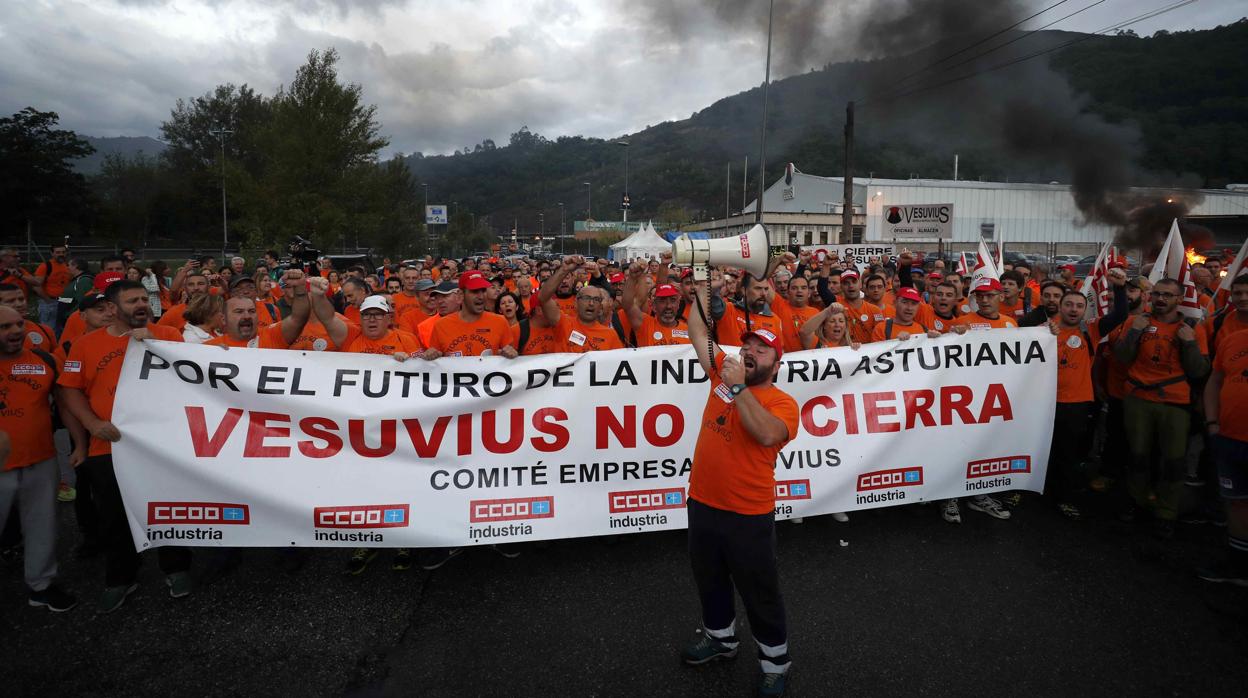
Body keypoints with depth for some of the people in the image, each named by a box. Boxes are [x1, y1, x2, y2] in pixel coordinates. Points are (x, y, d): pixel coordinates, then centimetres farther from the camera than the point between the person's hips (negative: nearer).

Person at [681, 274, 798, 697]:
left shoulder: (783, 402, -11)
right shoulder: (723, 375, 2)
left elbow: (766, 434, -32)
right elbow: (699, 333, 8)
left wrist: (739, 387, -28)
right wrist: (704, 287, 6)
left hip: (748, 516, -5)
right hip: (702, 504, 5)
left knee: (760, 593, 11)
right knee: (710, 582, 24)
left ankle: (775, 662, 31)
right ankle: (720, 638, 47)